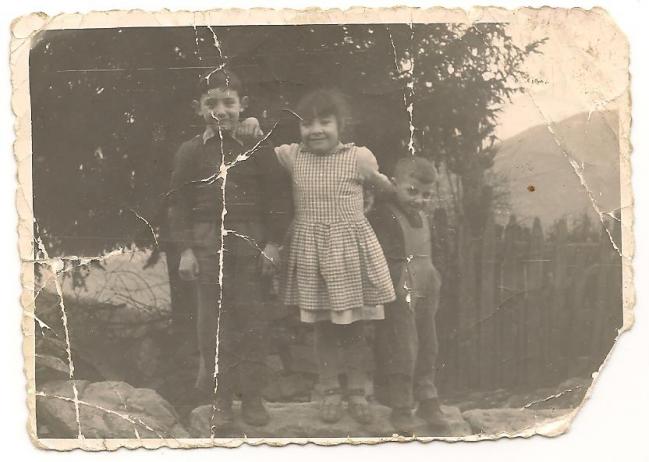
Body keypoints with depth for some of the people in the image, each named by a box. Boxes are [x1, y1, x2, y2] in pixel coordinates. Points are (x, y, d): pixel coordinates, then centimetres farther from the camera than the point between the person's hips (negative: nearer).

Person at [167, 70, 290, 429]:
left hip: (250, 241, 0)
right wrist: (185, 249, -3)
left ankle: (251, 396, 16)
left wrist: (273, 243, -4)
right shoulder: (190, 152, 2)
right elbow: (179, 203, 3)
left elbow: (274, 197, 2)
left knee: (251, 317, 5)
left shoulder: (257, 148, 0)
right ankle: (221, 399, 13)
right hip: (207, 242, 1)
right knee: (213, 319, 4)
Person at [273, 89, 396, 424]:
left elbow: (382, 187, 10)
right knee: (322, 326, 10)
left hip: (350, 249, -1)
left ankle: (357, 392, 24)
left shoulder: (359, 157, -6)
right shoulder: (292, 156, -2)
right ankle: (330, 391, 24)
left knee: (354, 326, 9)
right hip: (309, 249, 1)